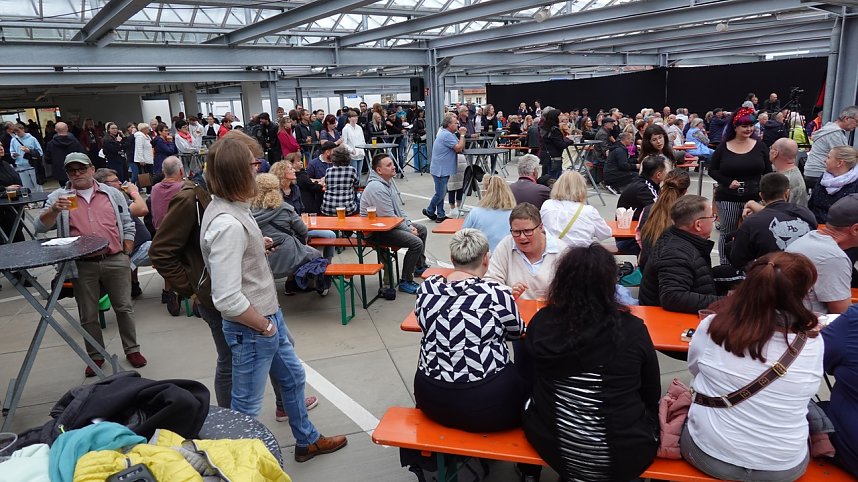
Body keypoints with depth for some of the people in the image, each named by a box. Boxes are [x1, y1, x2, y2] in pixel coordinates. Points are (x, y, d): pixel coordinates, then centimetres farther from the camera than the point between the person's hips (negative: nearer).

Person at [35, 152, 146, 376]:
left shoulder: (113, 194, 9)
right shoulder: (58, 197, 6)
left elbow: (127, 225, 11)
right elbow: (40, 226, -2)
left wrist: (126, 254, 3)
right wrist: (55, 210, -21)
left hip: (115, 261, 0)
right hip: (83, 266, 0)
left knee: (124, 308, 6)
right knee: (88, 315, 8)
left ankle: (132, 350, 19)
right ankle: (95, 355, 22)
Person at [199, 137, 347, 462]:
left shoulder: (230, 207, 0)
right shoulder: (227, 224, -29)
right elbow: (227, 298, -31)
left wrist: (257, 244, 7)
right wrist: (264, 326, -17)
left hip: (268, 314, 10)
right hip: (251, 328, -10)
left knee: (293, 377, 26)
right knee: (246, 405, 10)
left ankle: (307, 441, 46)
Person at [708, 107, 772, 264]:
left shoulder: (760, 147, 5)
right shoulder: (723, 147, 1)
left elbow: (768, 172, 9)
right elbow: (712, 170, 4)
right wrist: (728, 182, -11)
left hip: (755, 198, 1)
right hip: (727, 199, -1)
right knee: (727, 233, 5)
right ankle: (724, 267, 16)